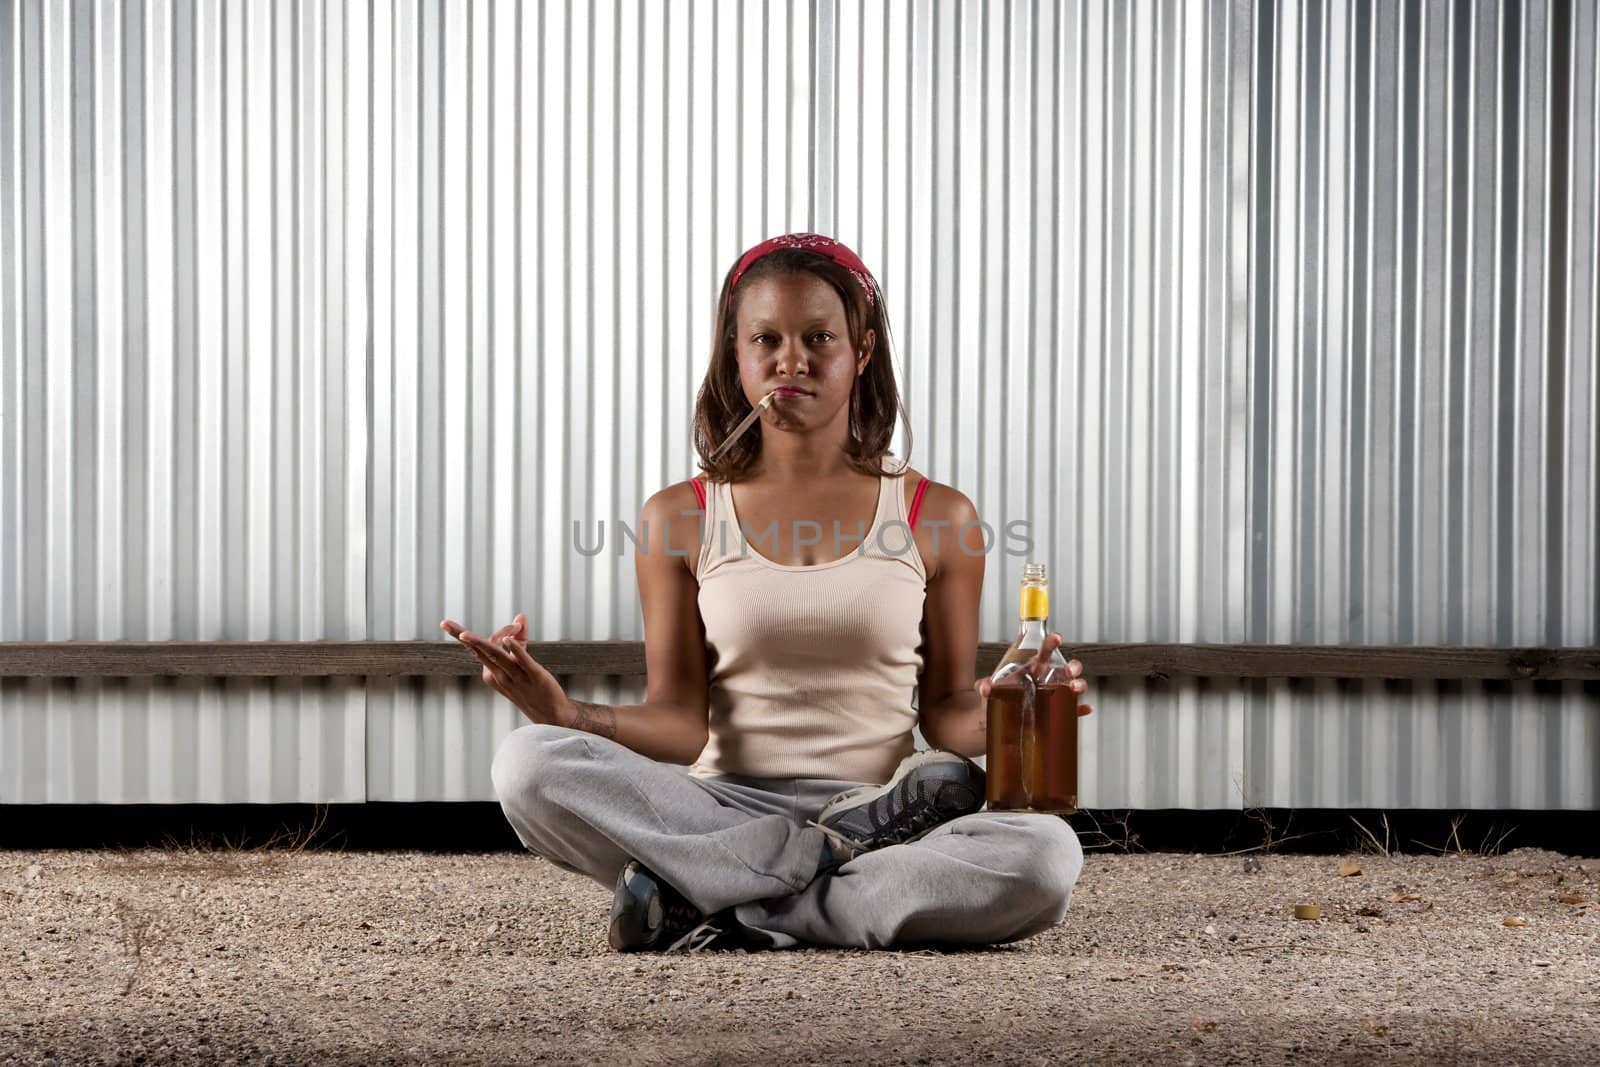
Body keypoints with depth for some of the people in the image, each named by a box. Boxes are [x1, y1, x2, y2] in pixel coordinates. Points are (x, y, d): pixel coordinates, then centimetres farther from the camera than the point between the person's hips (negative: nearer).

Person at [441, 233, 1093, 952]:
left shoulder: (936, 517, 8)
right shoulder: (680, 518, 8)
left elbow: (946, 713, 9)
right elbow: (681, 724, 2)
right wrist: (568, 714, -16)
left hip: (874, 806, 0)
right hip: (721, 811, 0)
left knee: (1047, 855, -32)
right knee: (529, 764, -27)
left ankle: (722, 912, -23)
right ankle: (842, 850, -21)